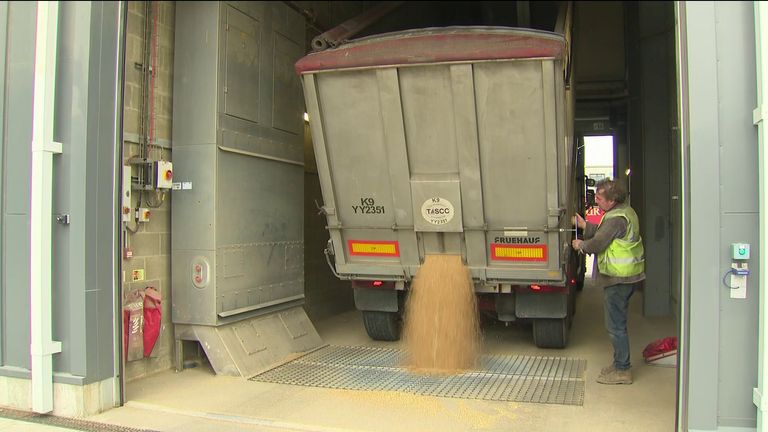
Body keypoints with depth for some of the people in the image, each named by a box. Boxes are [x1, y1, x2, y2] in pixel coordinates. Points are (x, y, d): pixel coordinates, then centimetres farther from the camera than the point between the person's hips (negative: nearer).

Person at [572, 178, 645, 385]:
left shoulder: (616, 218, -21)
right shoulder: (625, 211, 12)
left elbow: (597, 244, -19)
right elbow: (603, 232, 19)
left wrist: (581, 245, -1)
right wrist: (584, 225, 15)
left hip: (618, 279, -11)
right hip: (628, 276, 11)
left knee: (616, 325, -1)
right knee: (618, 322, 18)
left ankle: (622, 370, 8)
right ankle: (620, 364, 28)